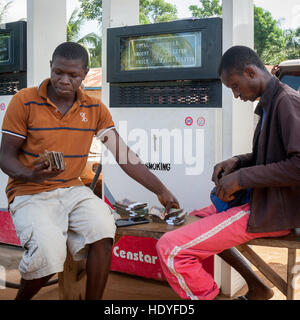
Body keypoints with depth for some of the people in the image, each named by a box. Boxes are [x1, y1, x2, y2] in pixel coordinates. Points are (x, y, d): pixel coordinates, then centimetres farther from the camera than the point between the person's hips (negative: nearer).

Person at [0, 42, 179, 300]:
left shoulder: (95, 109, 5)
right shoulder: (24, 101, -4)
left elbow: (124, 155, 3)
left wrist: (161, 191, -1)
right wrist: (32, 175, -25)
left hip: (72, 189, 3)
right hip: (30, 192, -3)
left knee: (103, 232, -26)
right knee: (48, 255, -26)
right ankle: (21, 297, 8)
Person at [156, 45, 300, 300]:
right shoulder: (270, 102, 14)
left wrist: (242, 178, -20)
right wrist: (238, 162, 6)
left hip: (272, 212, -11)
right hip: (261, 201, 11)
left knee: (170, 249, -19)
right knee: (196, 221, 27)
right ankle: (258, 288, 25)